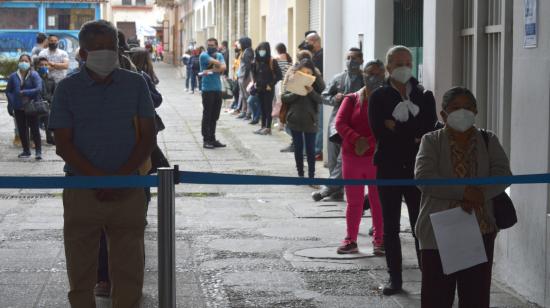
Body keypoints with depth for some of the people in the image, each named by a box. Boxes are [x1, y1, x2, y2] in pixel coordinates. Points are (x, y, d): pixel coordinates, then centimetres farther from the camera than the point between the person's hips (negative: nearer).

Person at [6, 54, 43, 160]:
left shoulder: (34, 75, -5)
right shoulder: (13, 76, 4)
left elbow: (38, 89, -14)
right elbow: (8, 91, 8)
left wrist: (25, 93, -18)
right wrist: (11, 103, -6)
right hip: (18, 108, 3)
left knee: (34, 129, -2)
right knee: (22, 130, 9)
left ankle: (38, 151, 6)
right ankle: (26, 151, 21)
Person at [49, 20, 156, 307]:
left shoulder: (136, 83, 5)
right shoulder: (68, 88, 1)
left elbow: (147, 137, 3)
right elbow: (63, 144, -3)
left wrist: (121, 177, -11)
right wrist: (99, 178, -15)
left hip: (128, 190, 1)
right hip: (81, 192, -1)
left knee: (129, 269, 4)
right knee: (81, 271, 6)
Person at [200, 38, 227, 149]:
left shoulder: (219, 55, 13)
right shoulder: (204, 55, -4)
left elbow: (223, 67, -7)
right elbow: (218, 64, -17)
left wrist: (211, 71, -17)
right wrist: (217, 68, 3)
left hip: (218, 89, 6)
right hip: (208, 89, -6)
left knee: (215, 116, 10)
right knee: (207, 115, -4)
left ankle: (212, 139, 16)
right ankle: (206, 140, 0)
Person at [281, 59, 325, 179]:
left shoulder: (316, 81, -2)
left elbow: (321, 99, -10)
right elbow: (284, 98, -6)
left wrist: (311, 91, -24)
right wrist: (296, 92, -20)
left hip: (310, 120, -1)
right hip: (295, 119, 1)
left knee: (310, 149, 2)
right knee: (298, 148, 10)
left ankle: (311, 176, 10)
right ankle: (300, 174, 21)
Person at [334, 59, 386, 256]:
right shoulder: (351, 100, 7)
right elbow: (340, 123, -3)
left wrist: (369, 143, -21)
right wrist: (356, 140, -20)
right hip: (352, 157, 2)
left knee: (378, 202, 2)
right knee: (354, 202, 10)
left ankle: (379, 241, 10)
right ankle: (350, 241, 17)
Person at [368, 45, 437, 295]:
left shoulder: (425, 97, 5)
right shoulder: (378, 97, 3)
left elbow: (430, 130, -7)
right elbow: (379, 132, -10)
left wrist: (397, 128, -14)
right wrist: (413, 137, -13)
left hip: (418, 169, 0)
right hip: (389, 169, 0)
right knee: (390, 226, 6)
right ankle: (394, 277, 15)